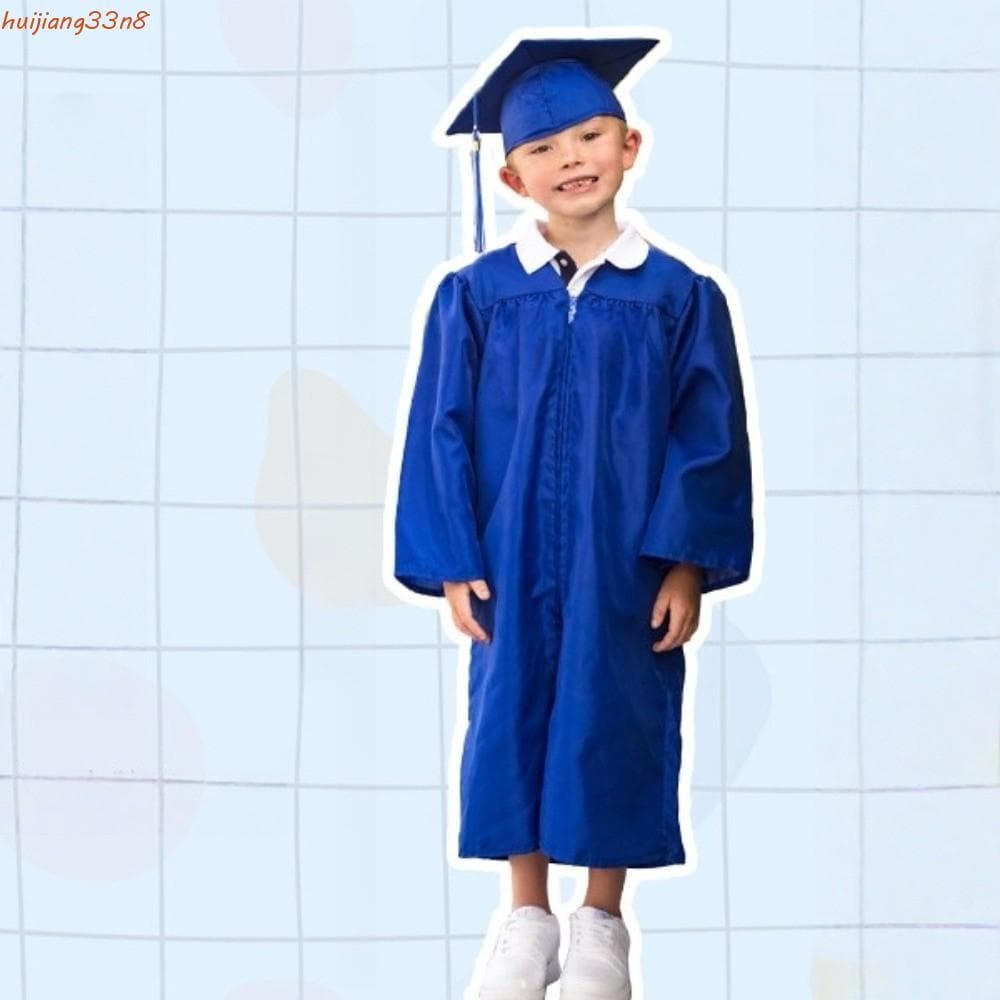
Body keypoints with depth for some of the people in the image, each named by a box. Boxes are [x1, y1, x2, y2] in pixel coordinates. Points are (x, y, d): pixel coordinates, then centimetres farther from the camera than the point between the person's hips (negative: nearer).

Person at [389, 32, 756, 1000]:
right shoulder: (474, 295, -1)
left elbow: (709, 441, -2)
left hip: (628, 566, -1)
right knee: (511, 724, 8)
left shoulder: (681, 297, -2)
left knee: (616, 732, 7)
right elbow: (442, 434, -1)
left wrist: (688, 560, -8)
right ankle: (528, 916, 23)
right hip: (508, 563, 1)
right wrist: (451, 560, -6)